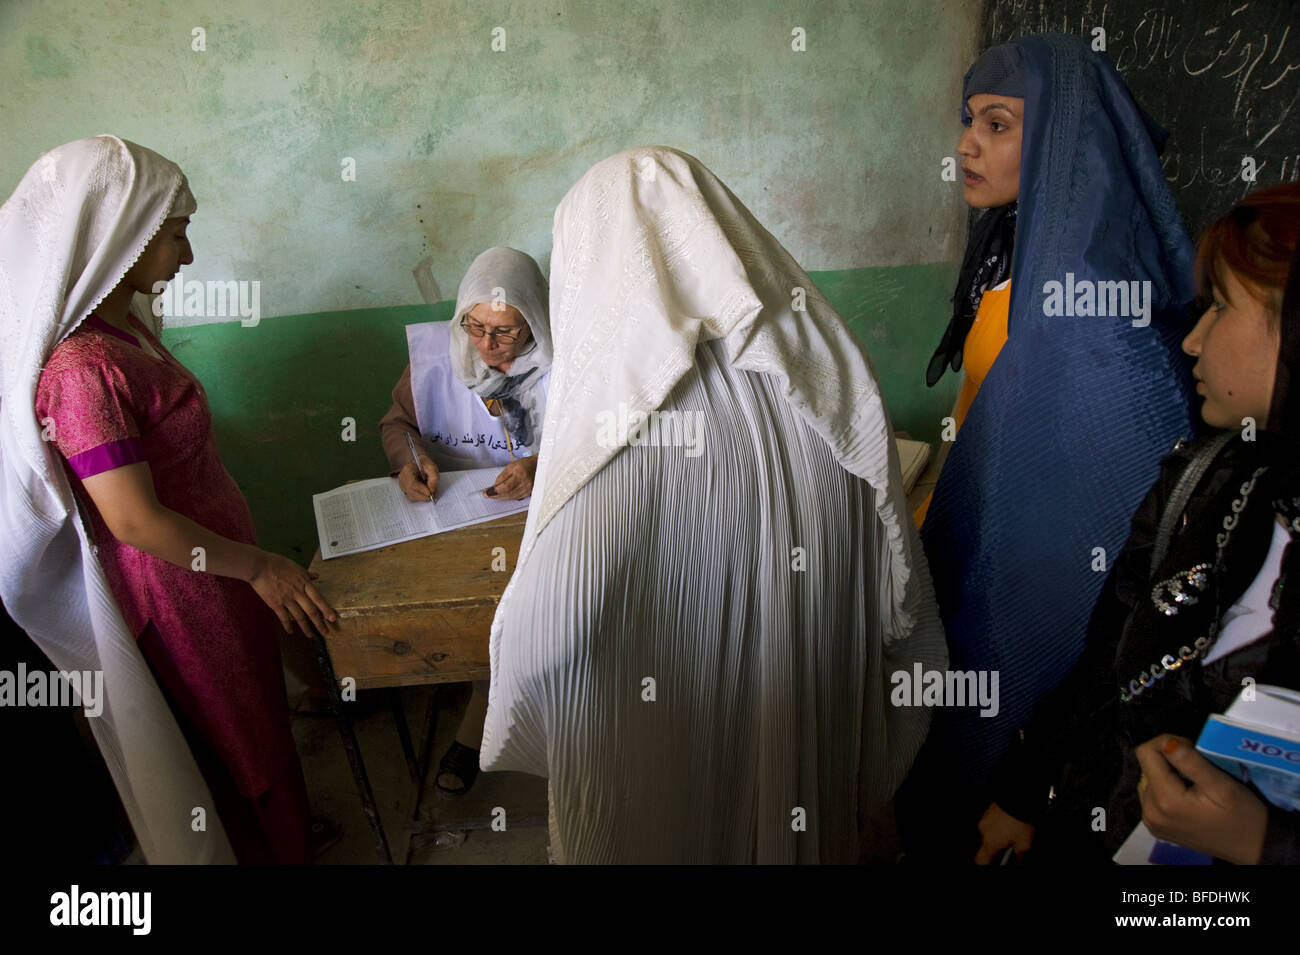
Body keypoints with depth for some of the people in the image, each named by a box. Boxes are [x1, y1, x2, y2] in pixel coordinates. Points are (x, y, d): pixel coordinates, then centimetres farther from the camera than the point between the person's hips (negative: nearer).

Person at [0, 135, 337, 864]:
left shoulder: (122, 324, 1)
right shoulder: (82, 366, -29)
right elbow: (135, 520, -28)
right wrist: (259, 566, -18)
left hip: (214, 564, 9)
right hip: (179, 586, -9)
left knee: (256, 715, 25)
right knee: (234, 735, 13)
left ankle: (285, 827, 47)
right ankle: (273, 850, 36)